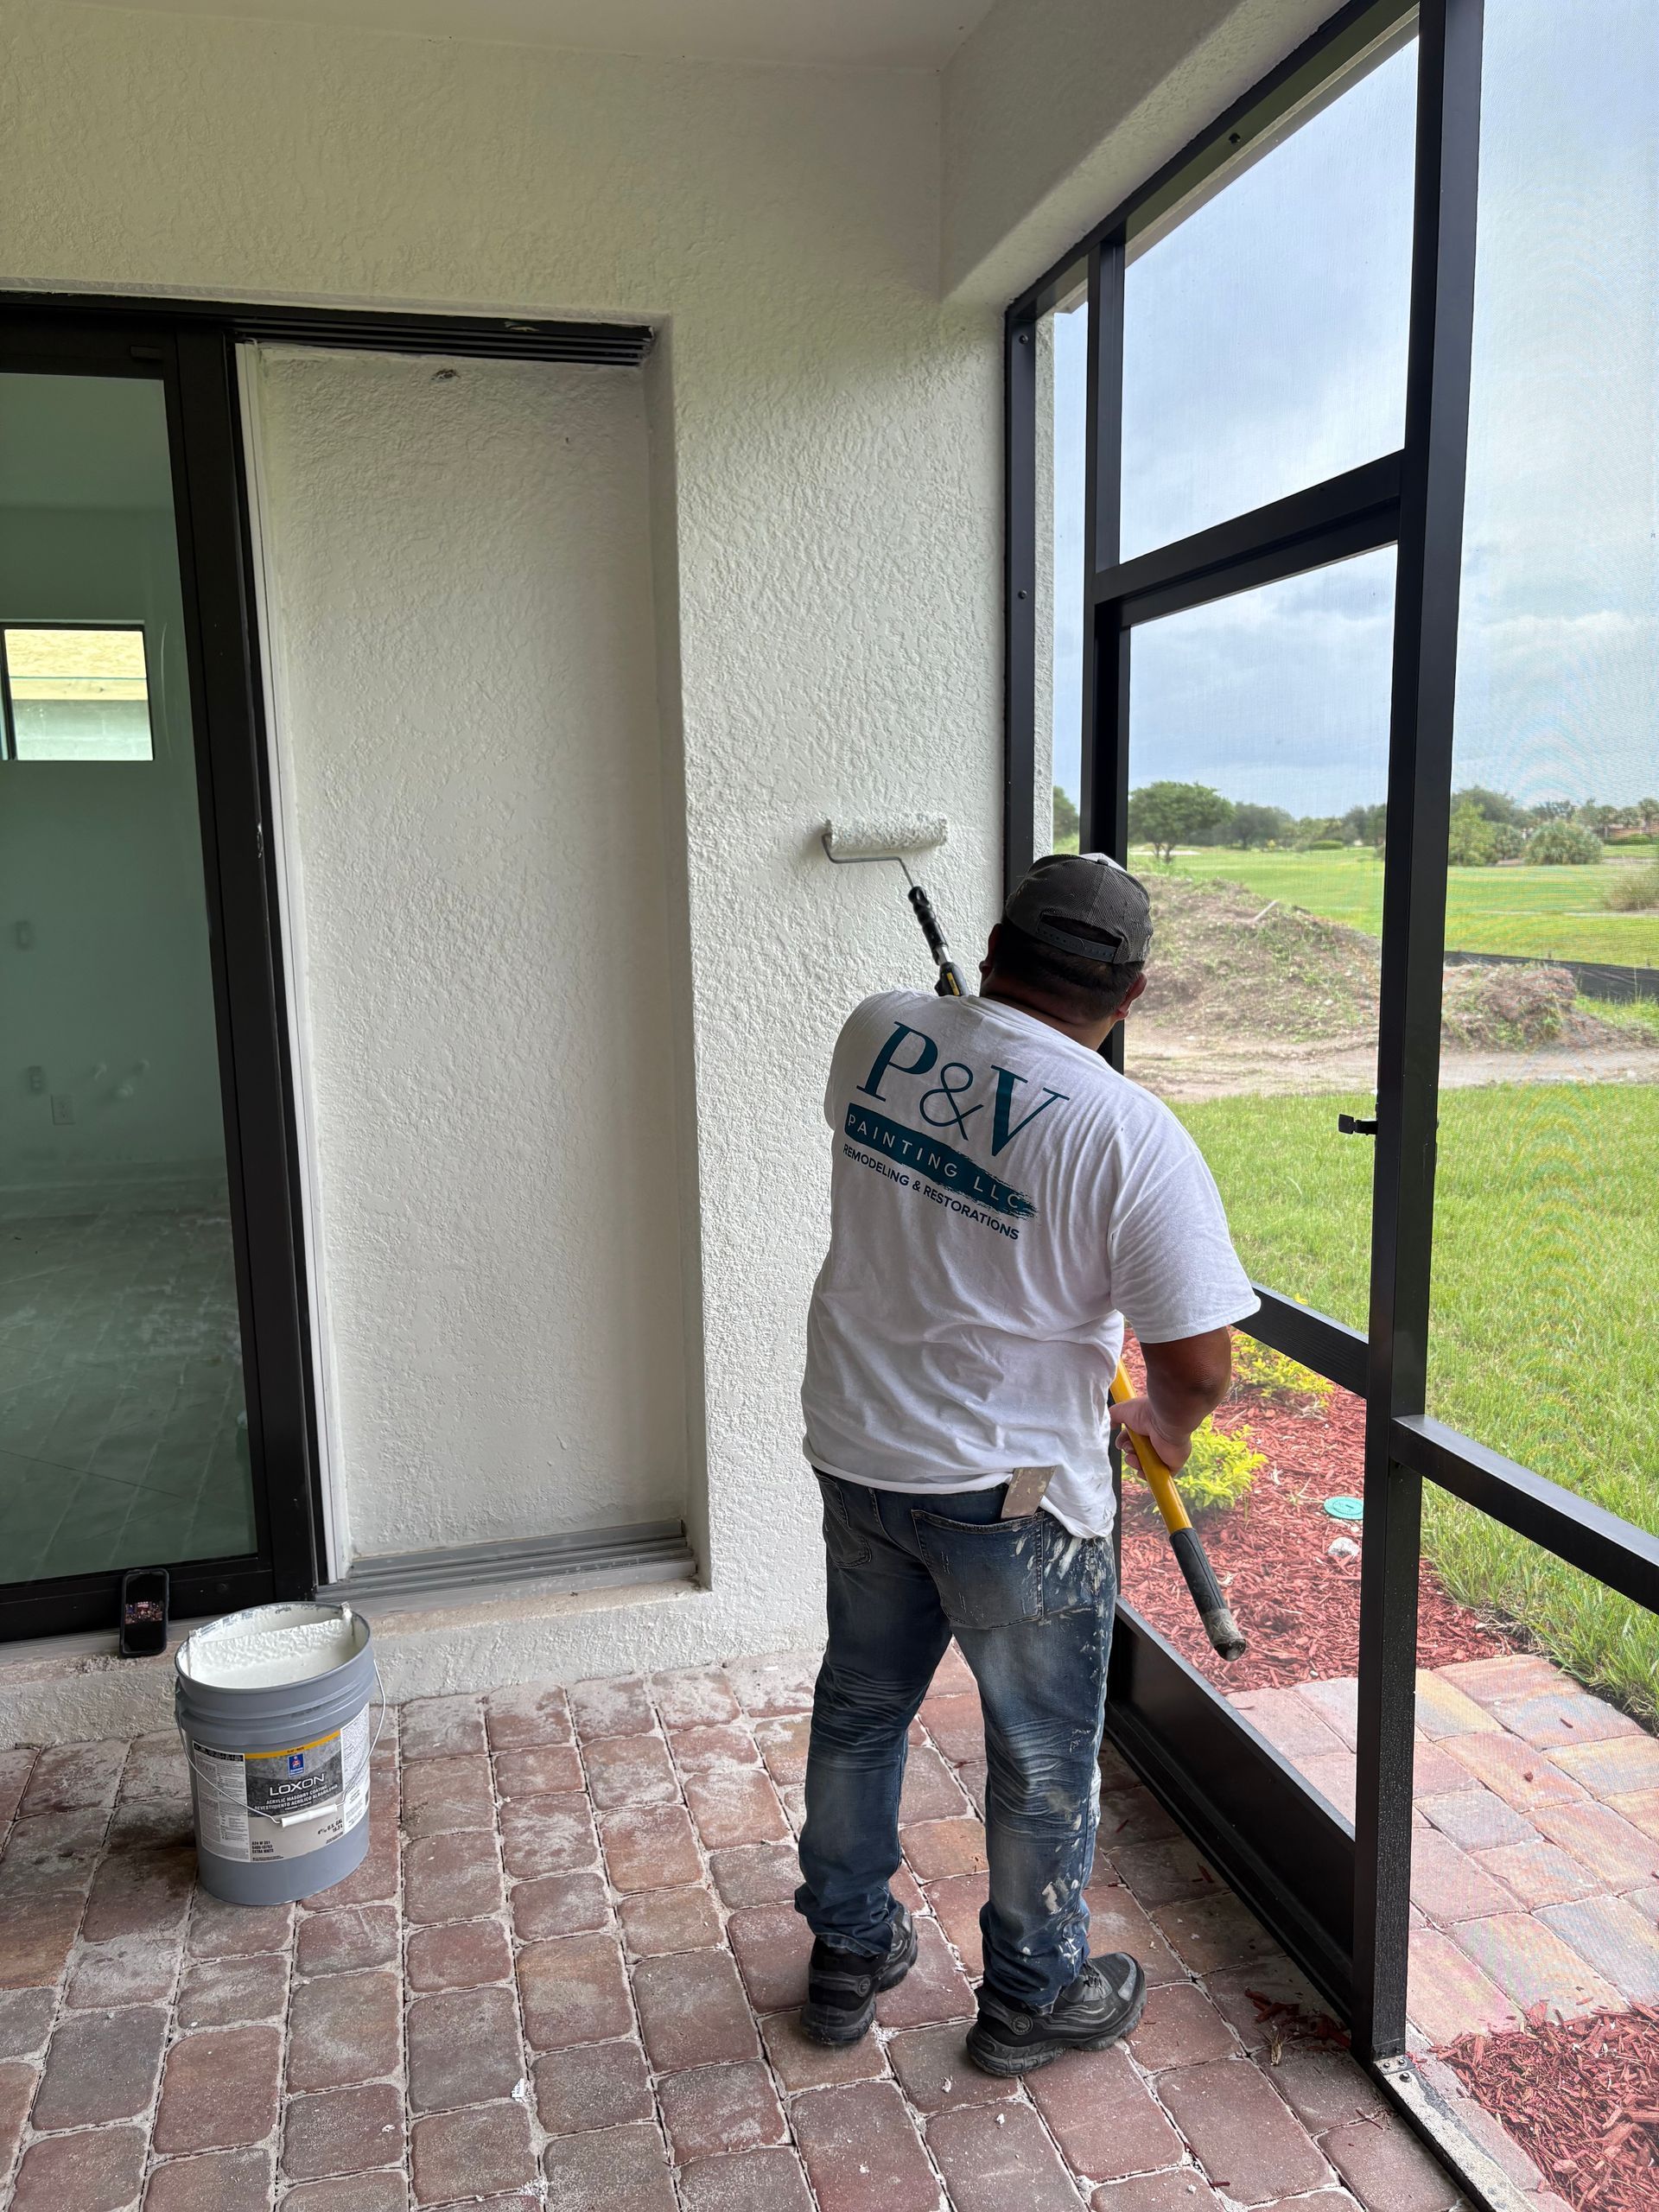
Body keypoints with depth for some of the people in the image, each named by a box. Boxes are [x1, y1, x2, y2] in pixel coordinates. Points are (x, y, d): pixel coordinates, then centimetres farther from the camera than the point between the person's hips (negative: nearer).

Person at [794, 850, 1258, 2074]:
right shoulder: (1133, 1135, -23)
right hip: (1015, 1493, -5)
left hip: (857, 1454, 6)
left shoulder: (876, 1033, -8)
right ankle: (1033, 1996, 38)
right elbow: (1199, 1362, -18)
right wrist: (1168, 1424, 4)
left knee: (860, 1709, 24)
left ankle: (848, 1953, 43)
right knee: (1043, 1756, 17)